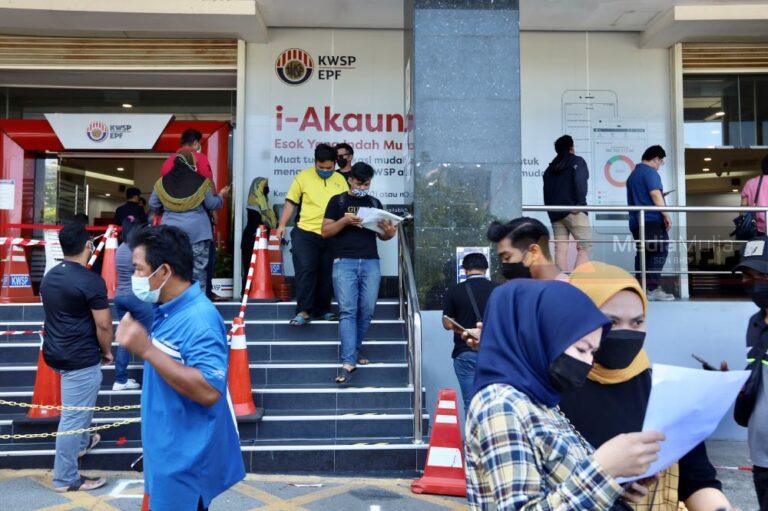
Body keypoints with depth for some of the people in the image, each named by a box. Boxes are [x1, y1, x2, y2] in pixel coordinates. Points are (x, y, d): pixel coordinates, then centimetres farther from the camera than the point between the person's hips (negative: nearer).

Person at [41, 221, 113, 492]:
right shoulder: (91, 281, -20)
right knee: (73, 416, 2)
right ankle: (66, 478, 14)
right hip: (80, 358, -9)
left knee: (78, 406, 31)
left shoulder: (49, 276, 5)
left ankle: (81, 443, 49)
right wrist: (107, 352, -1)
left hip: (55, 351, 9)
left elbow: (54, 314, 16)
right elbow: (103, 325, -18)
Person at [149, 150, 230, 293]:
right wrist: (221, 196, 20)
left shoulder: (162, 182, 3)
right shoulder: (200, 181, -6)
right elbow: (212, 204, 0)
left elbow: (153, 205, 10)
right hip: (197, 231, -3)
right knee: (198, 267, 3)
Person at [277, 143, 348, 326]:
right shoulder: (303, 176, 0)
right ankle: (303, 311, -1)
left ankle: (323, 309, 21)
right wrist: (282, 225, -4)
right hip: (306, 233, -3)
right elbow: (291, 202, 3)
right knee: (305, 271, -7)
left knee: (327, 274, 9)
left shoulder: (340, 180, 8)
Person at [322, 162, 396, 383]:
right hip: (345, 261, -3)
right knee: (347, 311, -10)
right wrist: (345, 220, -13)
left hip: (371, 263, 3)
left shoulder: (375, 203, 18)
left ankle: (353, 351, 20)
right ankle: (348, 361, -12)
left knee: (367, 311, 2)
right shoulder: (338, 201, 9)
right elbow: (325, 231, 3)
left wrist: (389, 232, -4)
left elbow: (382, 235, 20)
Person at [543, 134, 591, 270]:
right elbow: (580, 182, -13)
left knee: (560, 249, 2)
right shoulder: (577, 161, 5)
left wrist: (550, 208, 16)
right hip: (573, 211, -6)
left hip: (555, 213, 6)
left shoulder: (551, 167, 22)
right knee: (584, 247, -6)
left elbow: (546, 190, 18)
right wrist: (580, 203, -11)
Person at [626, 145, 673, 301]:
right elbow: (655, 194, -16)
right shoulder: (650, 172, -7)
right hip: (652, 220, -9)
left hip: (636, 221, 9)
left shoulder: (632, 175, 21)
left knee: (642, 253, 9)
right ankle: (653, 289, -11)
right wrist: (666, 215, -15)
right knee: (658, 253, -7)